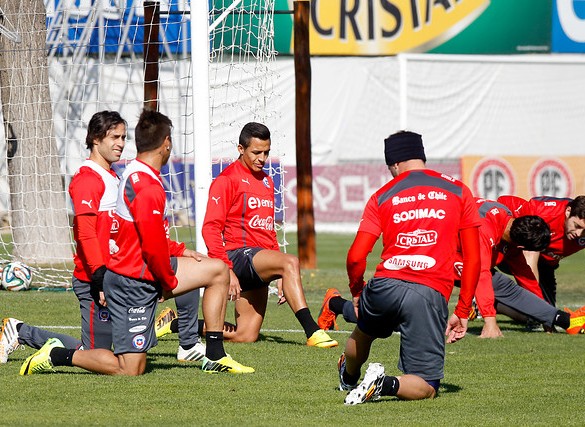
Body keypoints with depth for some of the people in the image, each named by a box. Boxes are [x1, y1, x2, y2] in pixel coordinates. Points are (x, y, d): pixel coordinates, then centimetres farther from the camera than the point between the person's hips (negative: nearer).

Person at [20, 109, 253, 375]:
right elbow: (152, 244, -24)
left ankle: (215, 358, 13)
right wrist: (169, 282, -9)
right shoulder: (148, 187, -23)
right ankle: (57, 355, 3)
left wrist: (179, 251, 13)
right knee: (129, 370, -7)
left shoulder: (136, 173, 10)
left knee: (217, 270, 13)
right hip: (134, 281, -10)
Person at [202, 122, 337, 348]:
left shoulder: (266, 181, 21)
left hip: (258, 266, 8)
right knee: (291, 262, -34)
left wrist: (281, 277, 20)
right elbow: (211, 228, -10)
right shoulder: (227, 179, -3)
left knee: (245, 337, 1)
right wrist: (227, 270, -19)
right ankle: (312, 331, -41)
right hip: (239, 254, -8)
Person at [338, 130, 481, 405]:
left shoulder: (382, 196, 11)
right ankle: (387, 385, -21)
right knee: (426, 387, 4)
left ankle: (349, 377, 53)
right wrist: (462, 312, 15)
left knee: (363, 333, 38)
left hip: (386, 285, 2)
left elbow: (356, 258, 4)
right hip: (432, 295, -1)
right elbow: (473, 259, 10)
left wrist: (356, 291, 24)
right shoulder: (458, 191, 13)